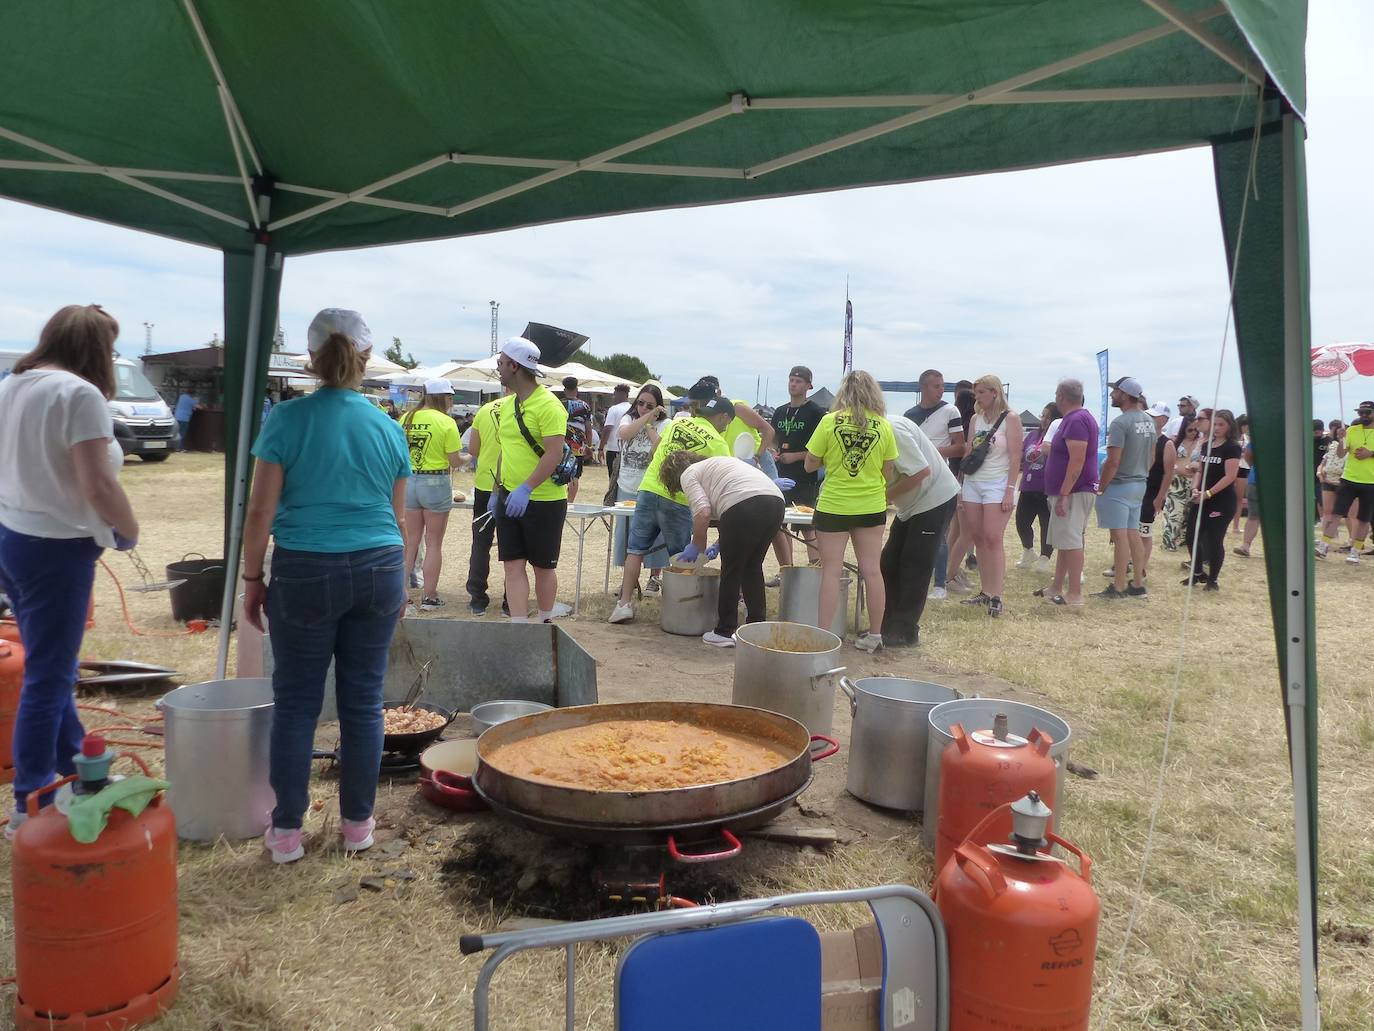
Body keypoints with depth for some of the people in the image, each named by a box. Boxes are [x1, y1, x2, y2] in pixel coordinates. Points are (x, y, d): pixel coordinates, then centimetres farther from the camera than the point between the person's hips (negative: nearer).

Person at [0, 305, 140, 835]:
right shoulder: (81, 395, -17)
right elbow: (98, 485, -22)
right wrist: (129, 530, -5)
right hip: (54, 548, -9)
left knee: (52, 667, 20)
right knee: (46, 678, 1)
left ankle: (73, 774, 34)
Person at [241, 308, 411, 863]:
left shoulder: (288, 419, -6)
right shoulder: (387, 427, 3)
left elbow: (261, 512, -8)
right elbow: (397, 518, 9)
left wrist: (252, 578, 4)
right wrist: (399, 583, 19)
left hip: (305, 573, -2)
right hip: (377, 571, 3)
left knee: (296, 703, 10)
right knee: (363, 701, 11)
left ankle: (287, 830, 20)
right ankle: (358, 823, 23)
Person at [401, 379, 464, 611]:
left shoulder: (406, 418, 1)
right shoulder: (446, 422, -12)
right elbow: (455, 462, -12)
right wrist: (468, 457, 9)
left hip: (408, 481, 4)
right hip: (436, 483, -4)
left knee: (410, 541, 14)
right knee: (434, 543, 6)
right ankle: (428, 597, 9)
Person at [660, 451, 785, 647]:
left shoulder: (688, 474, 12)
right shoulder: (713, 464, 36)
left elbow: (703, 513, -6)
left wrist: (696, 546, 8)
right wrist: (720, 544, 35)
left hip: (745, 505, -8)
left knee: (731, 571, 6)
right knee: (752, 568, 21)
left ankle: (725, 632, 15)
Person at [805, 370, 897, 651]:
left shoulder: (830, 421, -8)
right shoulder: (884, 425, -3)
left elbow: (810, 465, -2)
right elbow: (888, 473, 3)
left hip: (834, 506, -2)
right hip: (872, 507, 2)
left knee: (831, 571, 3)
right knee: (872, 570, 10)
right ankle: (874, 635, 20)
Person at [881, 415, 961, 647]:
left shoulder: (892, 430, -26)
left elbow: (921, 471, -29)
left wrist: (886, 496, -21)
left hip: (935, 499, -9)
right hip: (912, 504, 9)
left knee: (914, 567, -6)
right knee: (889, 564, 8)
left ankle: (905, 632, 2)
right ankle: (888, 625, 17)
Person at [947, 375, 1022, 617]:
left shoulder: (1010, 418, -4)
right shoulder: (976, 418, 12)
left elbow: (1015, 457, -8)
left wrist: (1010, 490, -14)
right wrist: (961, 487, 10)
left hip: (997, 485, -5)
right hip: (973, 483, 5)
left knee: (993, 539, -9)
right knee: (977, 538, 4)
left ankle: (996, 597, -6)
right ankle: (985, 592, 11)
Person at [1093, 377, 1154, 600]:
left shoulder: (1120, 423, -18)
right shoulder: (1149, 421, 9)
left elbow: (1113, 461, -20)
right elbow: (1151, 456, 16)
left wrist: (1100, 488, -12)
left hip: (1119, 485, -8)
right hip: (1139, 484, 8)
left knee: (1120, 535, -4)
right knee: (1133, 534, 13)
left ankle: (1118, 587, 0)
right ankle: (1138, 584, 18)